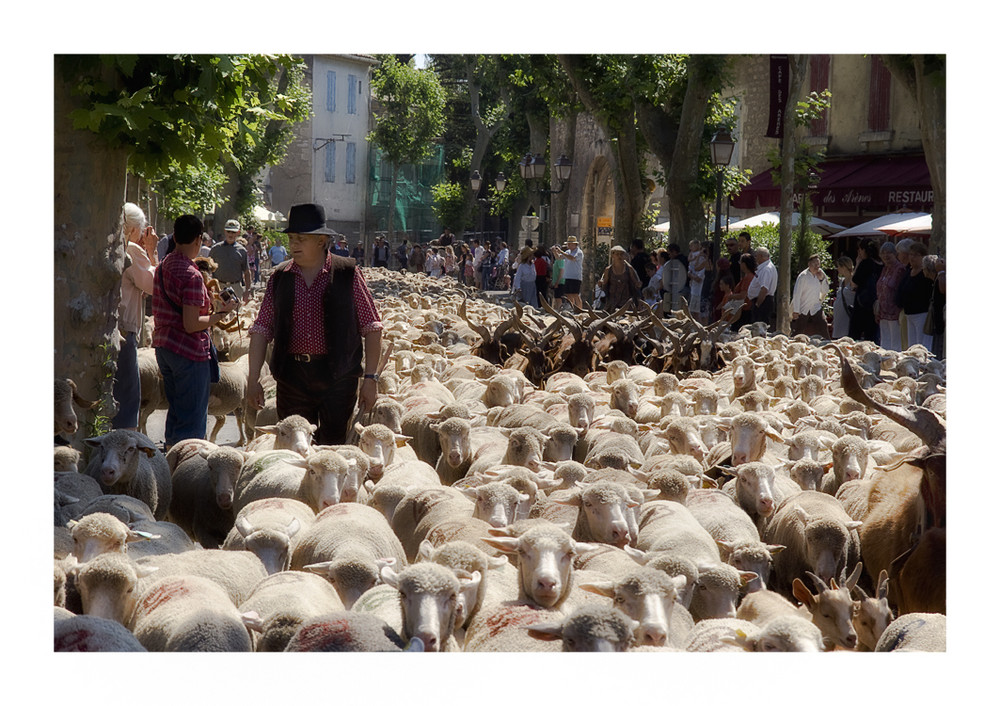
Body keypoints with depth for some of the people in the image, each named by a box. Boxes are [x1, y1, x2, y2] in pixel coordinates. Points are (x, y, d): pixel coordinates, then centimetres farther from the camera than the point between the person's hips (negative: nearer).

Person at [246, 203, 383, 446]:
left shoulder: (347, 274, 0)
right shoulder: (280, 278, 8)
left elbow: (372, 328, -1)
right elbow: (261, 330, 9)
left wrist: (370, 378, -6)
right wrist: (253, 380, 3)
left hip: (338, 375, -3)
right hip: (291, 376, 3)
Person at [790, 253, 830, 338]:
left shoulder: (820, 275, 5)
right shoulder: (803, 276, -12)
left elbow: (825, 291, 12)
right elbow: (796, 294, -12)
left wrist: (822, 279, -5)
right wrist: (796, 311, -15)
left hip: (816, 309, 4)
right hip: (802, 310, -4)